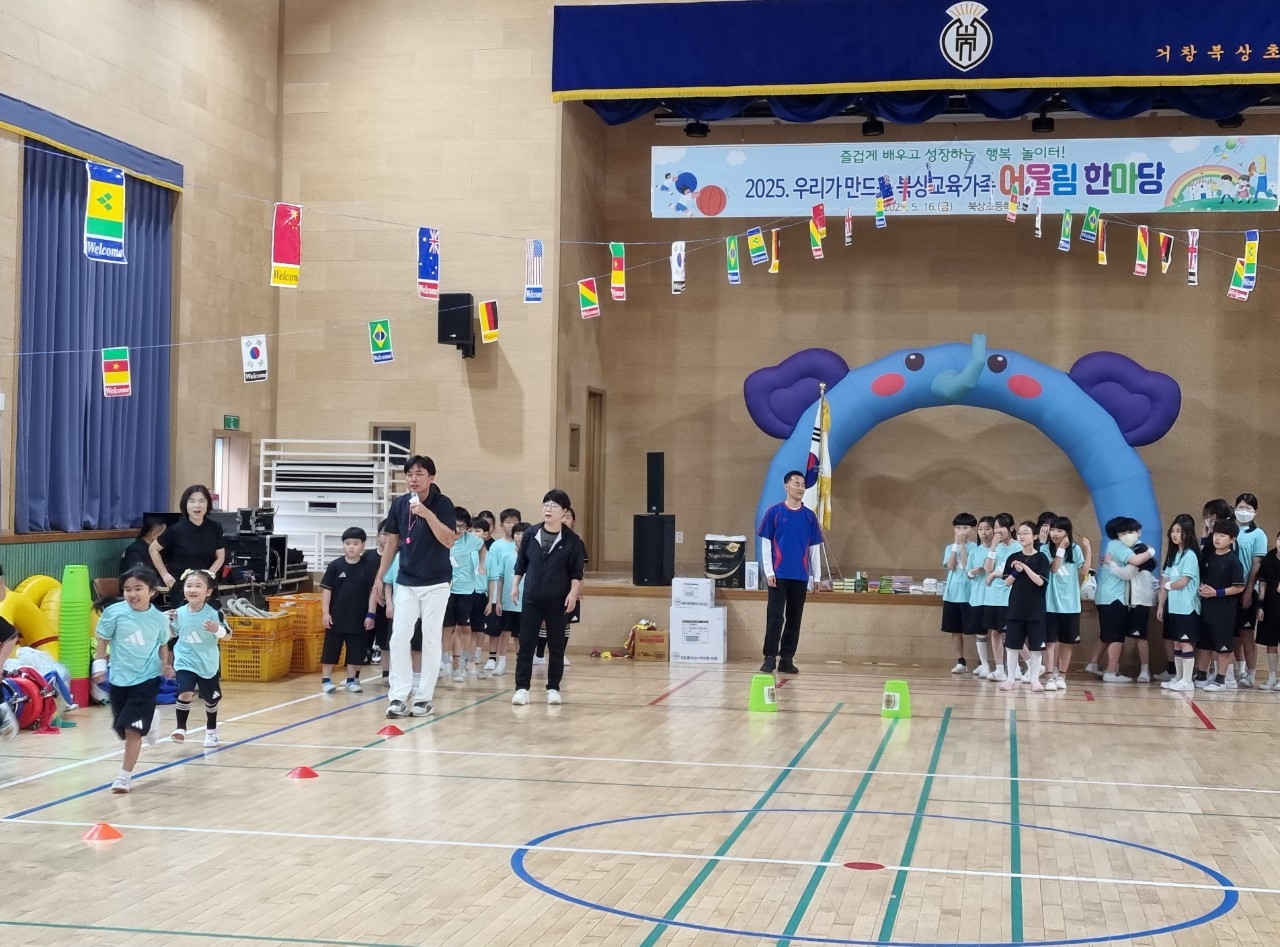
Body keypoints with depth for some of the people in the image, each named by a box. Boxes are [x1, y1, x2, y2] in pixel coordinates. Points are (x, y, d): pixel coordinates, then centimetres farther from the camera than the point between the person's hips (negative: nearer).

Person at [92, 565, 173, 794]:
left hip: (147, 680, -2)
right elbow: (103, 641, 1)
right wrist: (99, 666, -7)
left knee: (133, 729, -9)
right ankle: (148, 723, 48)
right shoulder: (114, 613, -9)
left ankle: (124, 776, 0)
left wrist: (165, 664, -3)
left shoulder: (159, 618, -4)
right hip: (119, 679, 2)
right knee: (121, 728, 14)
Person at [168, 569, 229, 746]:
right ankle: (180, 728, -5)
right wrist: (168, 622, -8)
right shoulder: (179, 613, -6)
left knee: (210, 699, 14)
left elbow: (226, 635, -10)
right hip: (185, 662, 0)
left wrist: (217, 629, -30)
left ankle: (211, 730, 36)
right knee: (185, 693, -21)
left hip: (208, 663, 0)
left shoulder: (214, 613, -16)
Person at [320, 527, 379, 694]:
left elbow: (373, 591, -1)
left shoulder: (369, 566, -3)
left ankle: (351, 679, 20)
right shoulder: (335, 565, -3)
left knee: (355, 650, 8)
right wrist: (325, 612, -6)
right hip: (336, 616, 0)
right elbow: (326, 589, 0)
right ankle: (326, 679, 11)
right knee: (330, 648, 4)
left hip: (359, 618, 0)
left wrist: (371, 614, -5)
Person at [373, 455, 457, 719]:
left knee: (431, 640, 2)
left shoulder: (443, 504, -10)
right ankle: (398, 695, 0)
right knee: (398, 637, -4)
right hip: (405, 582, 3)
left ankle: (424, 697, 10)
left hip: (435, 583, -3)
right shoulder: (399, 504, 2)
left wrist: (427, 513, -30)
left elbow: (448, 540, -21)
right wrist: (379, 577, 13)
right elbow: (392, 542, 12)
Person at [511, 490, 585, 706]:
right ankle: (522, 688, 5)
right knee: (526, 644, 1)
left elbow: (576, 572, -2)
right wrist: (515, 586, 7)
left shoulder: (571, 540, -4)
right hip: (531, 598, 2)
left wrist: (573, 593, -13)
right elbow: (521, 564, 11)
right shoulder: (531, 535, 2)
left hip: (558, 601, -2)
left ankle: (553, 688, 15)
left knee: (556, 646, 5)